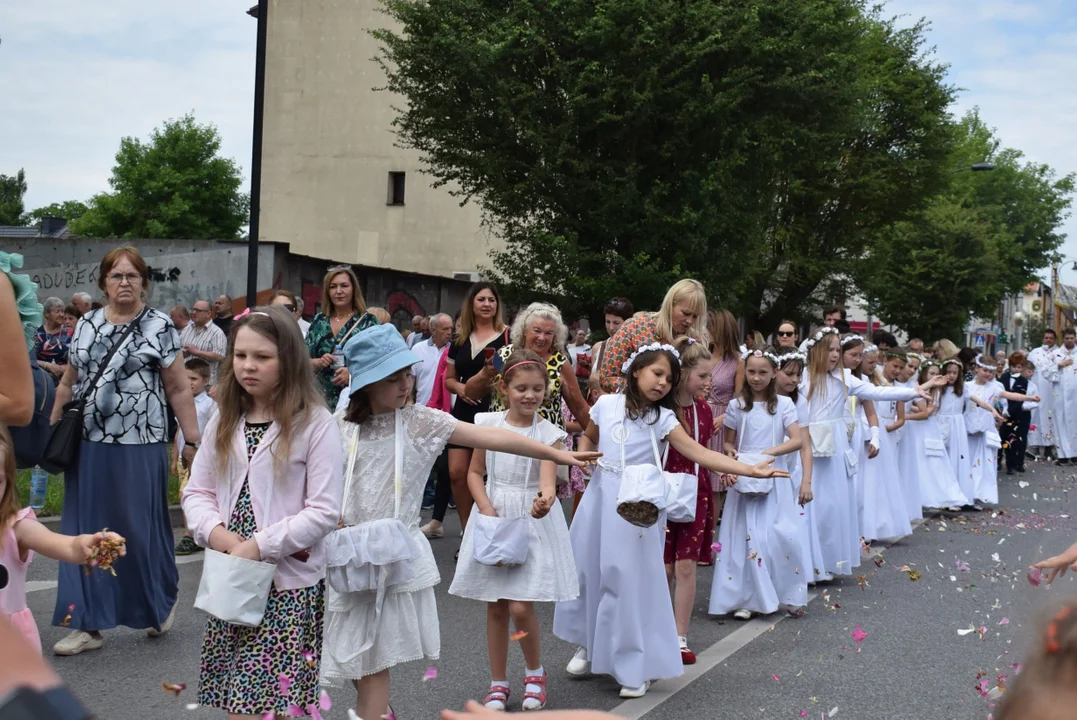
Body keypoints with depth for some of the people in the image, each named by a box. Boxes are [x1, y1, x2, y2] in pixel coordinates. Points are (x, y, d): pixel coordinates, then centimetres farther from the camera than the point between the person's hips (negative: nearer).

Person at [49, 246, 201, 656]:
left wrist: (192, 441, -7)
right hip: (89, 444, 4)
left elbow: (179, 389, -4)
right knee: (85, 532, 5)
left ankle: (162, 604, 29)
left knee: (142, 529, 4)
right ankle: (88, 625, 14)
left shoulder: (159, 326, -3)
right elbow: (69, 384, 16)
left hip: (140, 445, -4)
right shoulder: (86, 326, 10)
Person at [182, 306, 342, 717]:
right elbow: (197, 492, 10)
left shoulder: (315, 424, -10)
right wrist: (217, 534, -10)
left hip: (290, 581, -5)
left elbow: (324, 512, -14)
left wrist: (260, 546, -17)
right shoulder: (225, 421, 9)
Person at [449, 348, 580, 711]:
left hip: (532, 523, -2)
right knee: (496, 608, 8)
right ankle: (498, 683, 23)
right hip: (493, 517, 2)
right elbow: (475, 472, 7)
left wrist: (545, 499, -44)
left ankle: (535, 672, 20)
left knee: (521, 607, -8)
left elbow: (548, 479, -21)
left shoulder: (548, 433, -8)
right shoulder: (488, 424, -1)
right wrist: (485, 506, -10)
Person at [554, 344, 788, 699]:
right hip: (600, 499, 3)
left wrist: (750, 469, -21)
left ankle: (636, 664, 9)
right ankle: (589, 646, 32)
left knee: (632, 580, -3)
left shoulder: (663, 418, -6)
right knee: (586, 570, 10)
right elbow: (588, 436, 19)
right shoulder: (606, 404, 0)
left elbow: (700, 454, -13)